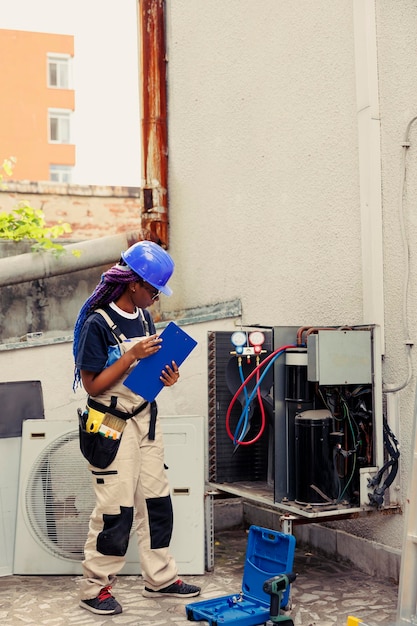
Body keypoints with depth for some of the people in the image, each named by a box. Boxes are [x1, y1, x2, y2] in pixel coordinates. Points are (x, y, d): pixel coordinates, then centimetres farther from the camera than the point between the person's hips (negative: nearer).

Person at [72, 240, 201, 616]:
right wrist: (132, 356, -23)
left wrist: (166, 376, -3)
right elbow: (93, 385, -16)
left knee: (156, 500, 13)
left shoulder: (144, 318, 6)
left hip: (146, 421, 8)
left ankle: (160, 578, 27)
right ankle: (95, 588, 15)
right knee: (116, 508, -2)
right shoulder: (97, 323, -16)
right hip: (112, 426, -7)